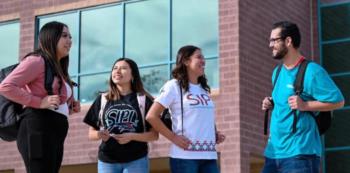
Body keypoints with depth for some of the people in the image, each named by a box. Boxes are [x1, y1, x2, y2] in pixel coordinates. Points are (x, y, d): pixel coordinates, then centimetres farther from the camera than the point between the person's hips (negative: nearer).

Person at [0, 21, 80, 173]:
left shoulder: (58, 70, 27)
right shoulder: (37, 60, -2)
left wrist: (70, 107, 12)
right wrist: (40, 102, -16)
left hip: (54, 135, 10)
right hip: (39, 131, -10)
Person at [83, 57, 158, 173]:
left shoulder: (143, 100, 3)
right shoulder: (102, 100, 9)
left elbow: (154, 135, 1)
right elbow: (91, 133, 12)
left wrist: (132, 136, -16)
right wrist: (99, 134, -12)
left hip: (136, 161, -2)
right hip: (107, 161, 2)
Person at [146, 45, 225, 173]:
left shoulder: (204, 89, 17)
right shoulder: (174, 86, -3)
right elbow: (151, 116, -8)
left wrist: (216, 134, 10)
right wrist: (173, 138, -12)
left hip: (209, 156, 6)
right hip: (185, 156, -6)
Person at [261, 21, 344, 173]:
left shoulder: (311, 71, -10)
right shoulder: (277, 72, 15)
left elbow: (338, 101, -11)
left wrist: (304, 105, -20)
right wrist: (271, 104, 8)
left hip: (300, 152, -8)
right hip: (273, 151, 8)